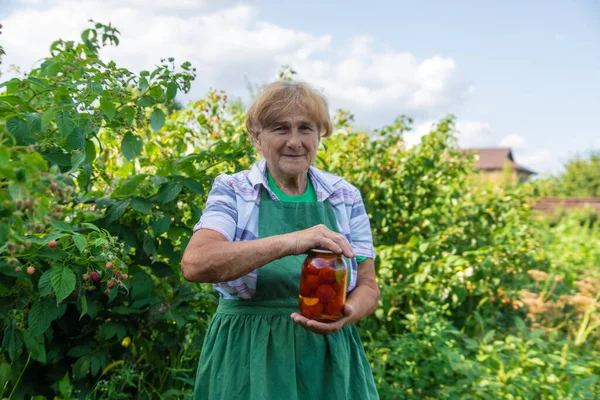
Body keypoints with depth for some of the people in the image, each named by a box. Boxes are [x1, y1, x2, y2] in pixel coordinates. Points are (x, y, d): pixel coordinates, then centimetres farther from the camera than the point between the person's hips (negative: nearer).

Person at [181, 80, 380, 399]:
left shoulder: (345, 198, 3)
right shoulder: (232, 192, -5)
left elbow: (367, 286, 6)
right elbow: (194, 264, -21)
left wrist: (347, 315, -17)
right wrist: (290, 242, -30)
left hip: (328, 361, 2)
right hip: (247, 362, -2)